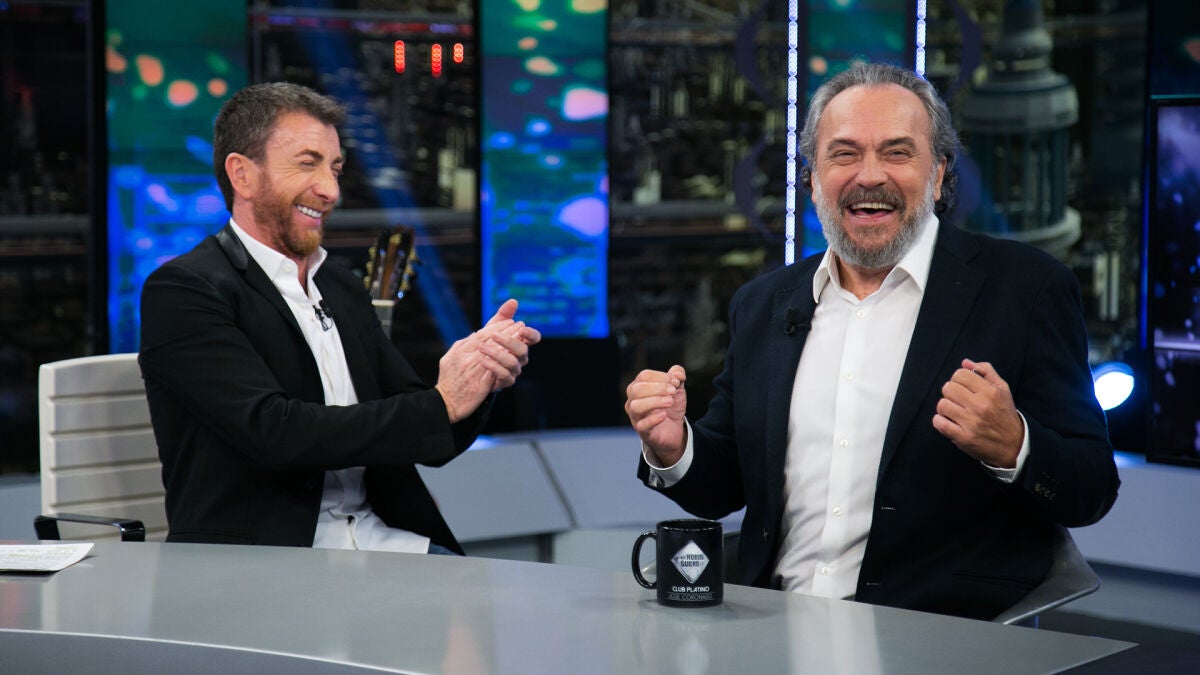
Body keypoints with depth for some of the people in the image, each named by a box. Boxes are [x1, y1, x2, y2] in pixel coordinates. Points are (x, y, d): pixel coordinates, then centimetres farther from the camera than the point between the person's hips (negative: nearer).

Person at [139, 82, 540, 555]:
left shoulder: (343, 290, 18)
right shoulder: (181, 290, -5)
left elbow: (434, 445, 15)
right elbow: (272, 432, -18)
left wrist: (478, 375, -7)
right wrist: (441, 404, -15)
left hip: (378, 538, 7)